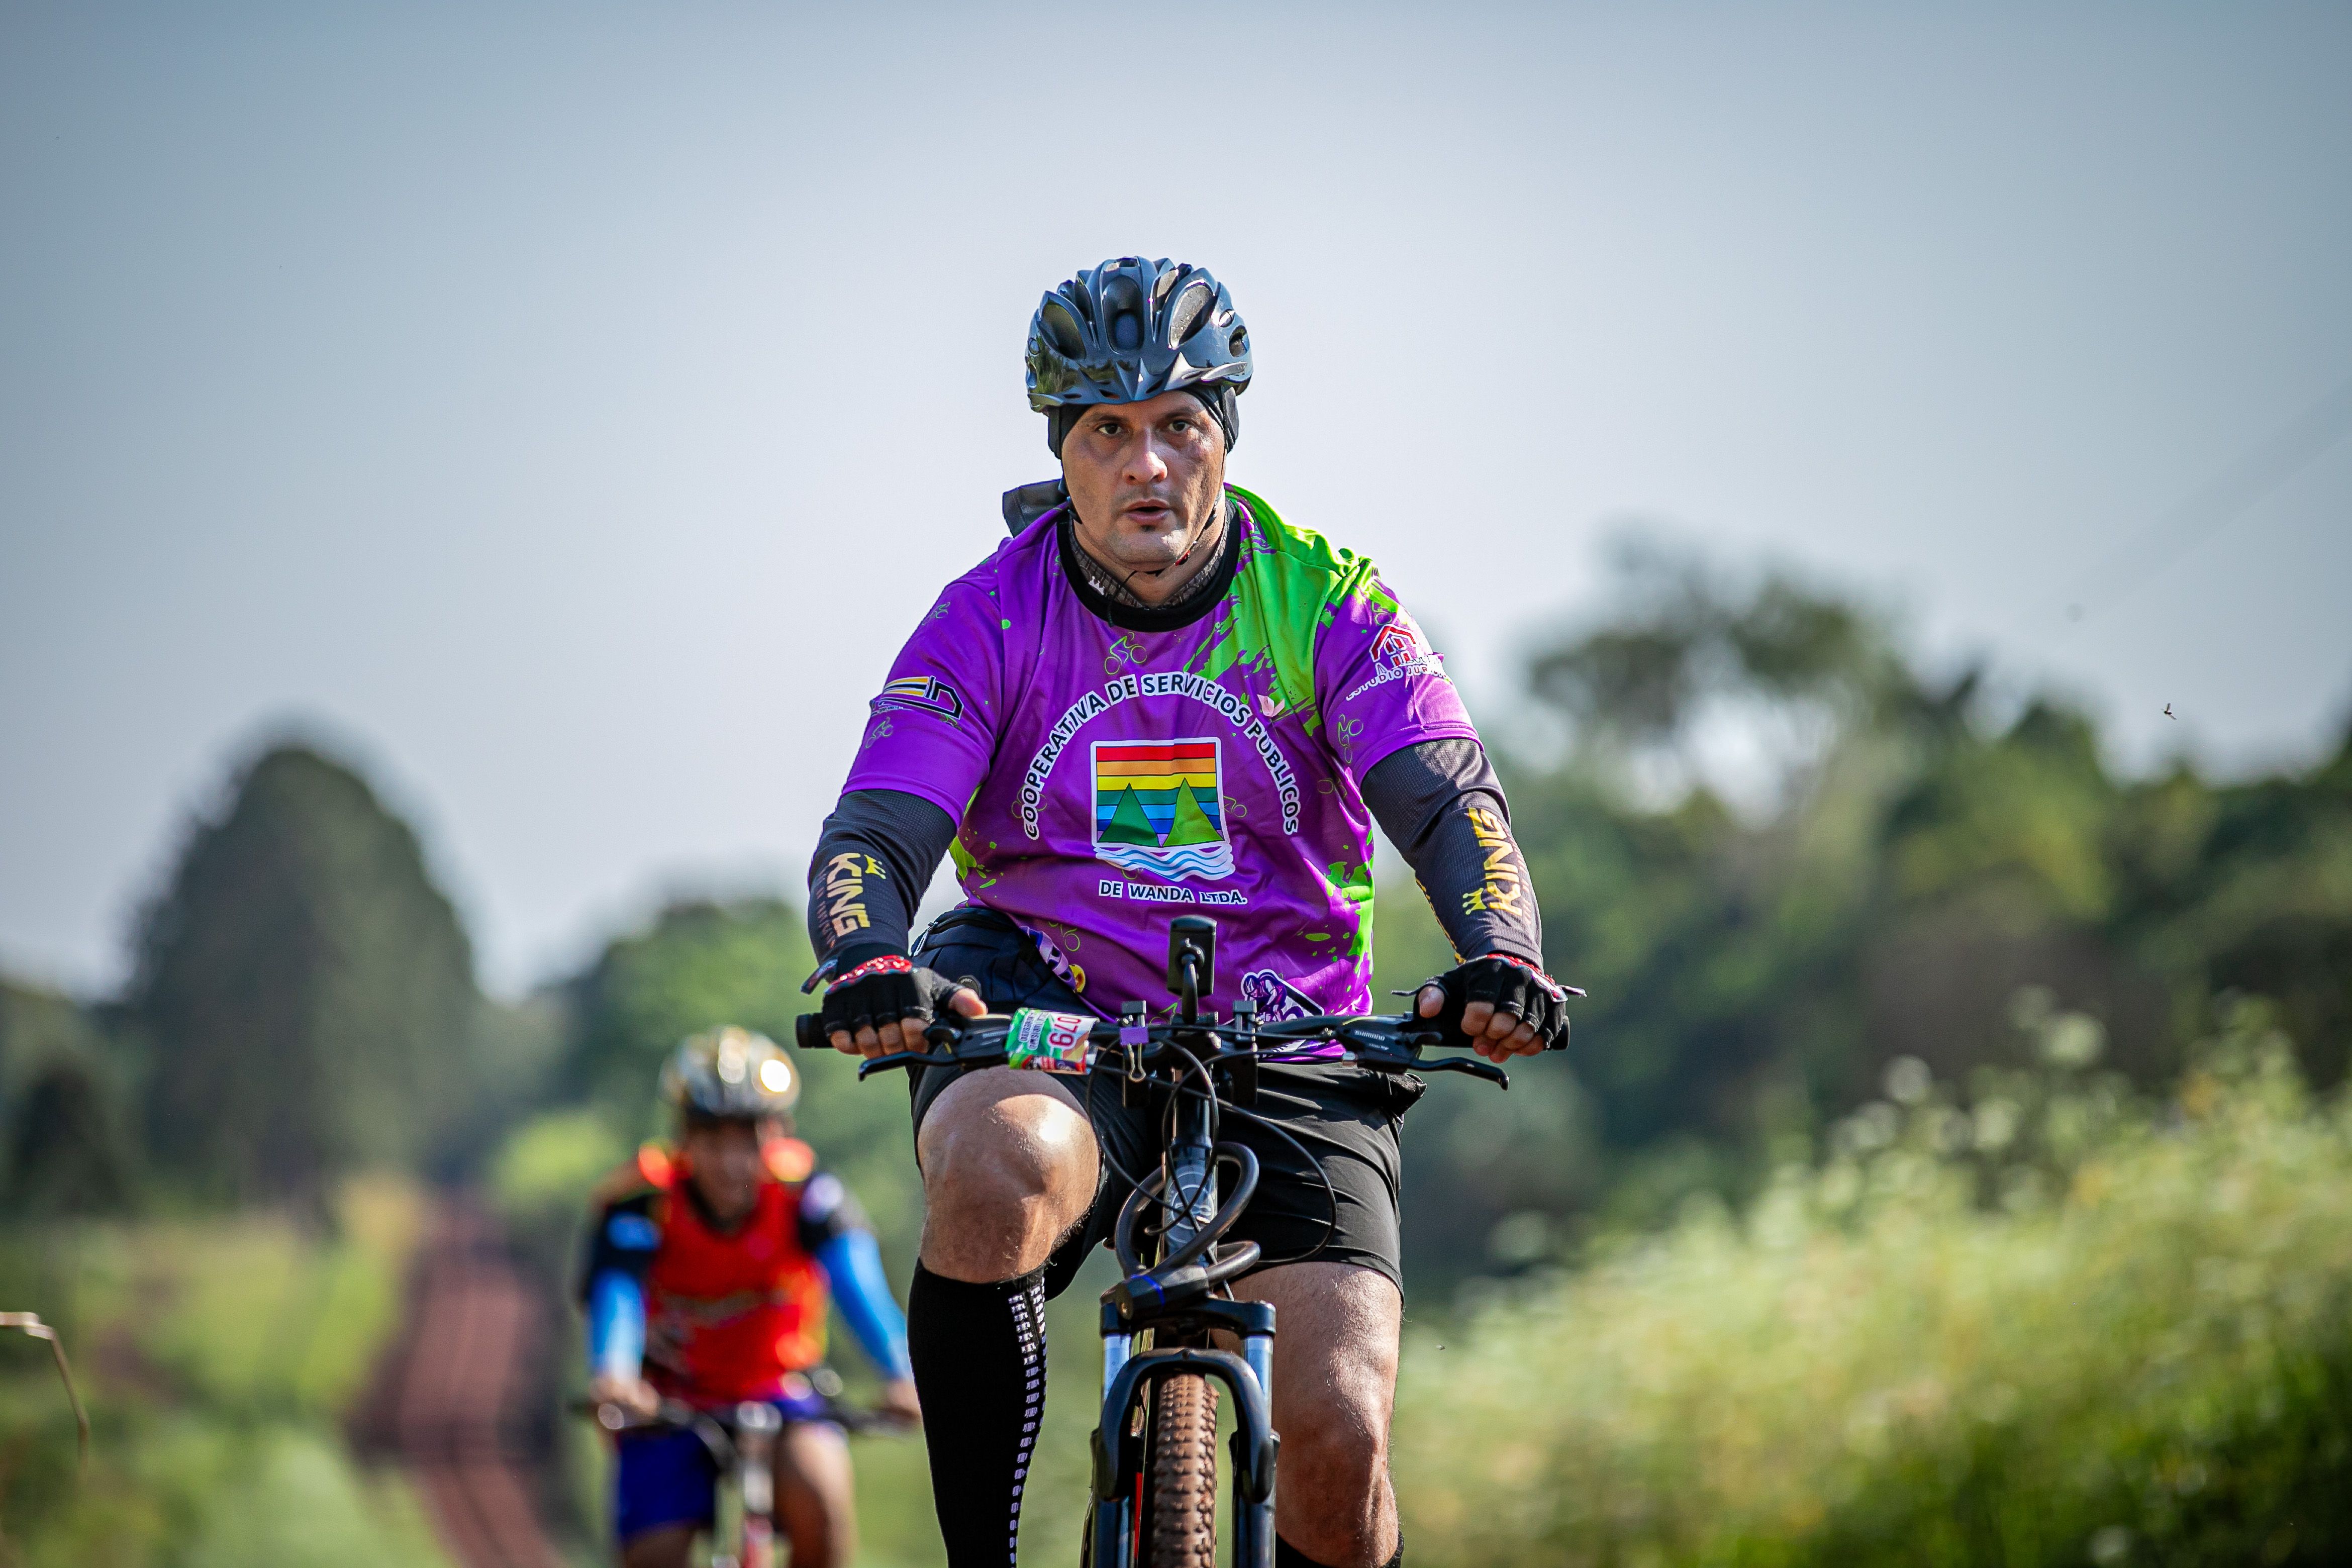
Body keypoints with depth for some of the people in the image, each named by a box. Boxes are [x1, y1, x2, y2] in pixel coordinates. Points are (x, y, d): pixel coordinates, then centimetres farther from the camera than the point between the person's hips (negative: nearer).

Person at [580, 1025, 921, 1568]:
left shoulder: (805, 1192, -19)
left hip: (777, 1395, 0)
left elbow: (858, 1283, -34)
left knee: (819, 1497, -29)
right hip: (669, 1401, 0)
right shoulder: (643, 1198, -20)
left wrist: (899, 1374, -53)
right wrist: (612, 1375, -59)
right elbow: (616, 1294, -37)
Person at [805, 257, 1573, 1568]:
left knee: (1338, 1436, -17)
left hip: (1288, 1050, 1)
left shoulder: (1328, 604, -1)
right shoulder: (991, 618, -2)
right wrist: (871, 965, -36)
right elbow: (876, 831, -12)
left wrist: (1504, 960, -35)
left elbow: (1447, 799, -13)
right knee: (994, 1172, -37)